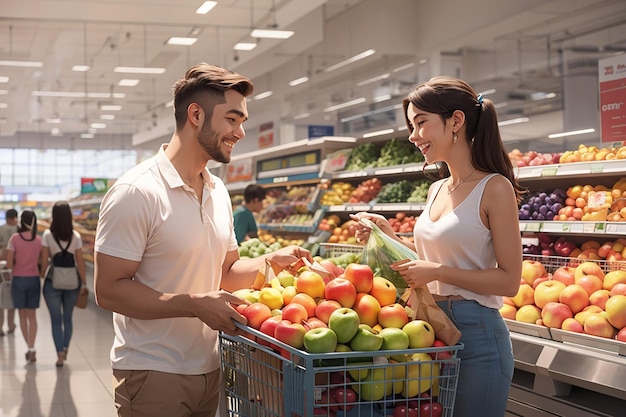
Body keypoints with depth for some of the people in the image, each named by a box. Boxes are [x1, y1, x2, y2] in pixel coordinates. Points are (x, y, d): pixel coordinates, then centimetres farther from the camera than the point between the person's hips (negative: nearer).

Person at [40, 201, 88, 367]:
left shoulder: (48, 235, -8)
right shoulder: (75, 236, -4)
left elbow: (44, 261, -7)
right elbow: (80, 262, -3)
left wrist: (41, 278, 4)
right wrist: (84, 283, 4)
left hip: (53, 280, -2)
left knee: (56, 319, 6)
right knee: (67, 318, 19)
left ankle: (59, 354, 3)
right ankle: (65, 349, 18)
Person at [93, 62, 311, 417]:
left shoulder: (219, 191, 10)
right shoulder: (137, 192, -16)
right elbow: (109, 290, -18)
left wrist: (270, 261, -3)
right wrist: (195, 304, -23)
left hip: (209, 370, 7)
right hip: (152, 375, -7)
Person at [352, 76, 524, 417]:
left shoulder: (494, 188, -12)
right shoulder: (437, 189, 10)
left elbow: (509, 280, -15)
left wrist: (439, 271, -20)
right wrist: (388, 236, 4)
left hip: (475, 333, -7)